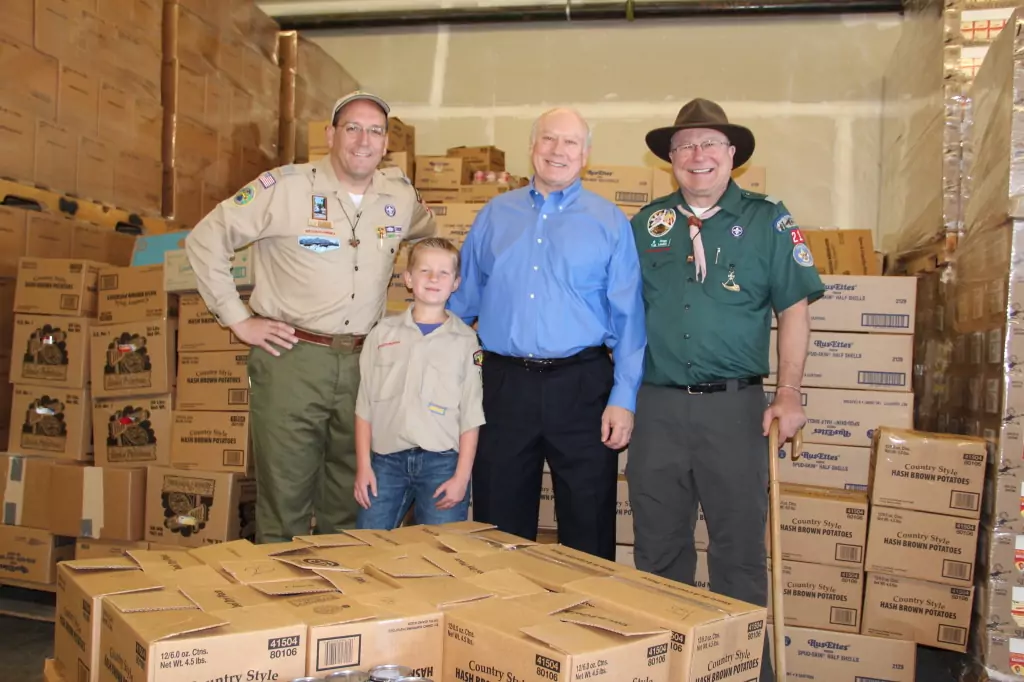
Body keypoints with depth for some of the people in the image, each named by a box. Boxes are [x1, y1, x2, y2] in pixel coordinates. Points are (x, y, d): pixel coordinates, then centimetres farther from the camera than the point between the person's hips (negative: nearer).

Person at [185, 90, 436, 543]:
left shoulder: (401, 196, 7)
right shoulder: (284, 187, -6)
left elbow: (431, 243, 27)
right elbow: (205, 240, -2)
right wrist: (237, 319, -5)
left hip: (363, 364, 4)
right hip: (291, 359, -4)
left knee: (348, 508, 14)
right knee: (285, 504, 3)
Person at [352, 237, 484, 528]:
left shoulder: (466, 340, 1)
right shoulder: (383, 332, 7)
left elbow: (471, 415, 0)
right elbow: (365, 405, 8)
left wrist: (462, 475, -5)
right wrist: (363, 466, 3)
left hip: (442, 462, -1)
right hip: (386, 460, 2)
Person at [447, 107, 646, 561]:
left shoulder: (609, 222, 3)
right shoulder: (495, 215, 11)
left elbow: (628, 317, -1)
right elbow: (463, 299, 15)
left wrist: (623, 398, -8)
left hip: (581, 385, -2)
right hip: (505, 383, 2)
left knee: (588, 531, 6)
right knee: (499, 529, 11)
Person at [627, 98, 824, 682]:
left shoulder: (767, 220, 2)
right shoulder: (646, 225, 10)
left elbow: (794, 309, 1)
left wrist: (790, 394, -7)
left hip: (735, 405, -3)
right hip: (657, 406, 3)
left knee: (740, 551, 4)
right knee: (658, 549, 12)